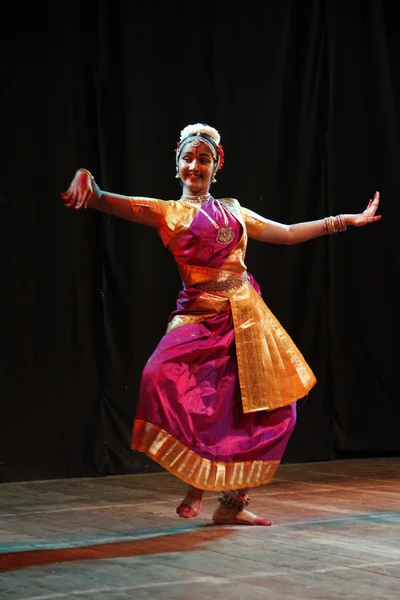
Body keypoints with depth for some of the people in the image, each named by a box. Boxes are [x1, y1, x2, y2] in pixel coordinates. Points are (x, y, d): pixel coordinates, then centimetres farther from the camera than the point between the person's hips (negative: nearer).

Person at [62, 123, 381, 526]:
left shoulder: (233, 210, 17)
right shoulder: (167, 213, 5)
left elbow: (288, 234, 26)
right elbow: (110, 202, -10)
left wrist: (346, 220, 28)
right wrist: (86, 180, -33)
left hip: (246, 317, 4)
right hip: (200, 317, -4)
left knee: (268, 408, 0)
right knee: (167, 380, -29)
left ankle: (232, 503, 13)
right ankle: (194, 484, -8)